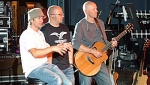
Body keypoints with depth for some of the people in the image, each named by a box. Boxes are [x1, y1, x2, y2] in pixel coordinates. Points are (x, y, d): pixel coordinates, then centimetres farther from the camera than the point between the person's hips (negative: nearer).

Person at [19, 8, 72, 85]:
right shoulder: (26, 35, -9)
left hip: (46, 65, 8)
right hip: (33, 69, -8)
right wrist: (53, 48, -22)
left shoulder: (41, 34, 19)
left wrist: (49, 62, 11)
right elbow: (35, 53, -22)